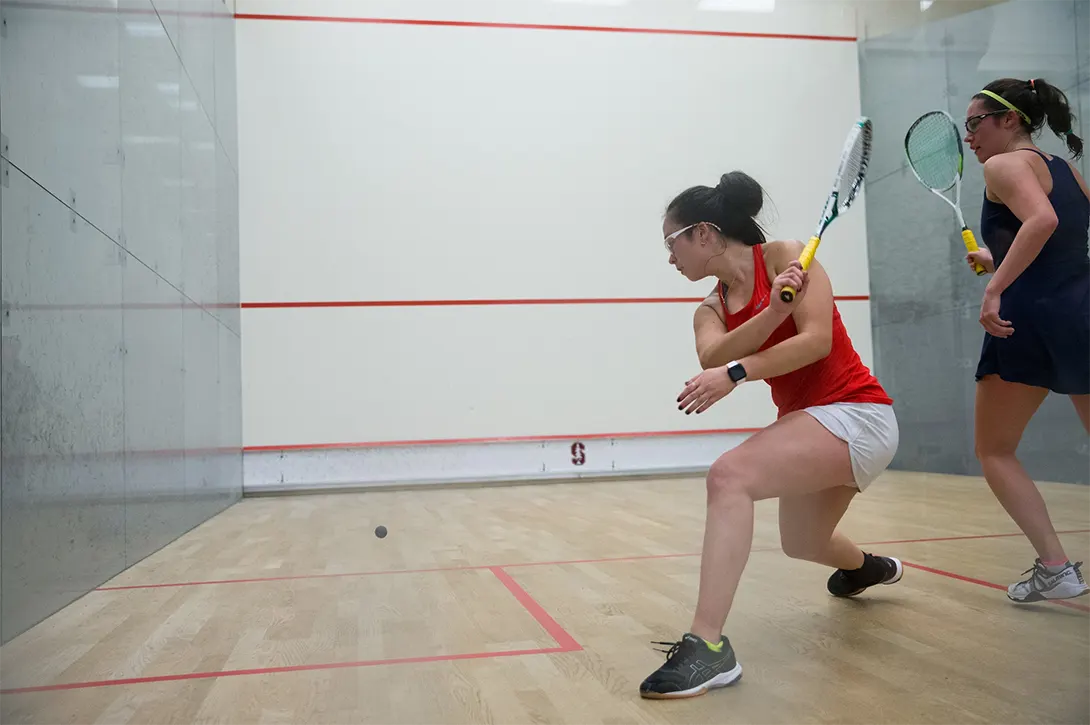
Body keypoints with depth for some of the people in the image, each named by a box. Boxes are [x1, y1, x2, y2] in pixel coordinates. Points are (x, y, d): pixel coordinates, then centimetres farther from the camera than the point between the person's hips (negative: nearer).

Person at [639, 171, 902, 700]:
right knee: (802, 543, 28)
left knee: (729, 475, -30)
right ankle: (868, 567, 64)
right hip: (807, 421, 9)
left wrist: (735, 373, -32)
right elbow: (712, 361, -16)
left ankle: (708, 645, -33)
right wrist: (773, 310, -31)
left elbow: (817, 339, -21)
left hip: (855, 413, -9)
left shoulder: (783, 256, -9)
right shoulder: (711, 311, 7)